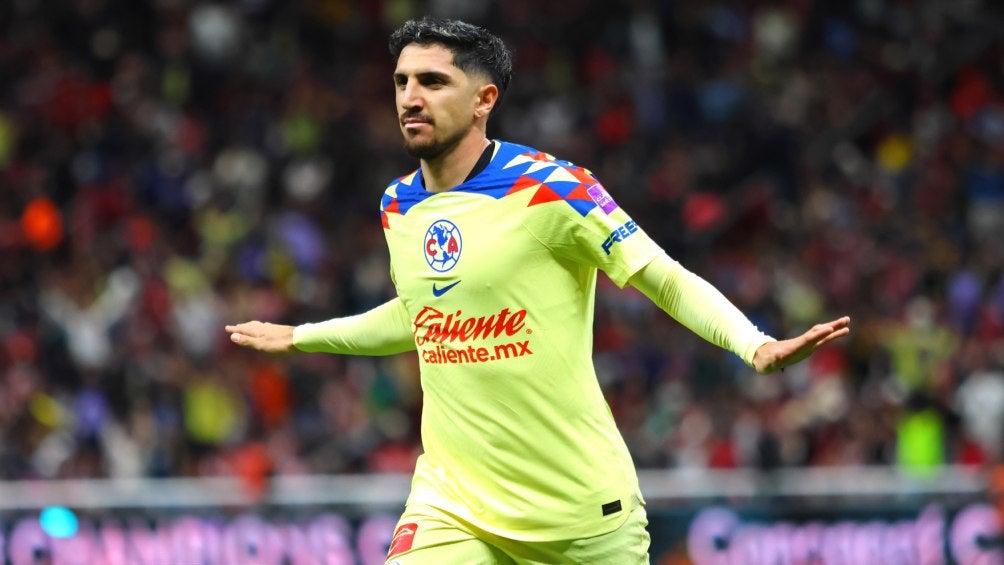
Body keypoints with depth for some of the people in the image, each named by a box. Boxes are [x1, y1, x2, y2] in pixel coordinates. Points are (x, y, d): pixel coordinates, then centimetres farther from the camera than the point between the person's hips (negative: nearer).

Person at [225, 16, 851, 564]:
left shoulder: (549, 187, -11)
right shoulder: (399, 206, 8)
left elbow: (669, 281, -9)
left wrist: (756, 344, -25)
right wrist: (301, 336, 38)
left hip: (582, 503, -4)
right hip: (453, 499, 4)